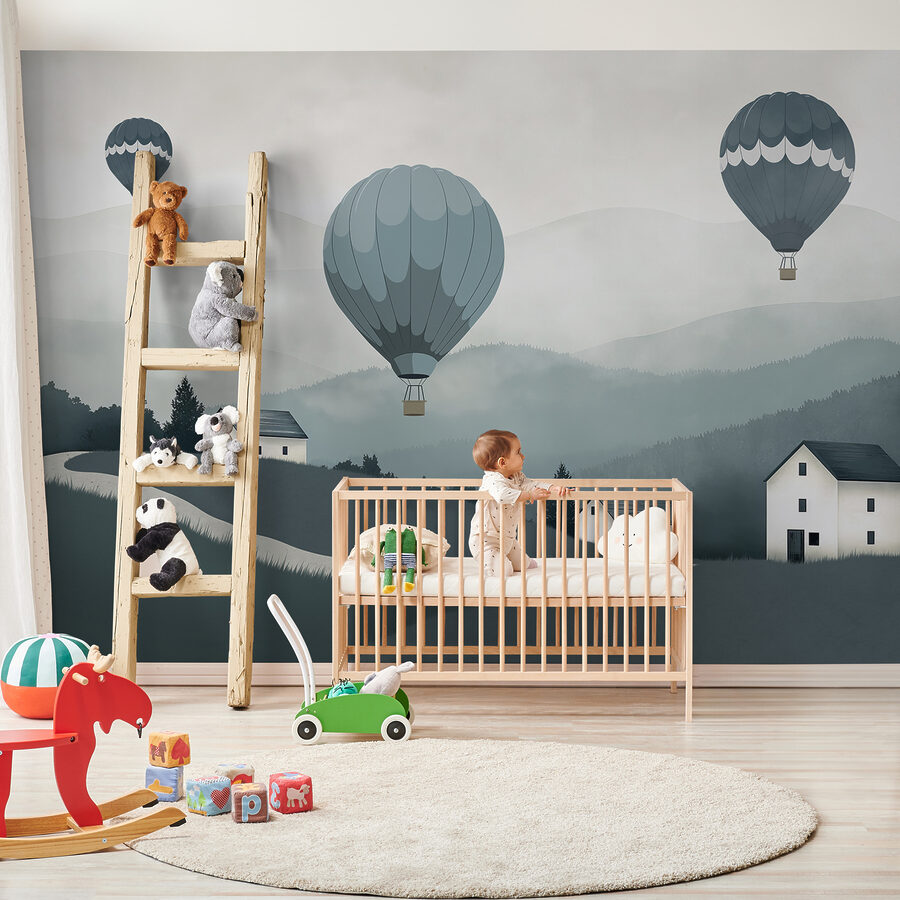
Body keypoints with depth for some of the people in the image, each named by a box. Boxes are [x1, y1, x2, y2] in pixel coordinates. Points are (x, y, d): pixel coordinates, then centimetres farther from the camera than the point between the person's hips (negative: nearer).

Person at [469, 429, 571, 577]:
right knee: (503, 571, -18)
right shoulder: (493, 481, -29)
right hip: (486, 541, -9)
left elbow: (531, 484, -1)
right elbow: (503, 494, -48)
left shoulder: (516, 477, 2)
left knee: (523, 566, 17)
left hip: (507, 538, 9)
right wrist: (529, 495, -50)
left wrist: (554, 488, -19)